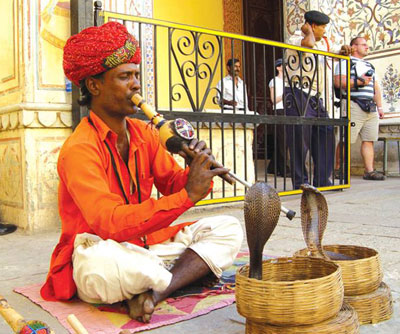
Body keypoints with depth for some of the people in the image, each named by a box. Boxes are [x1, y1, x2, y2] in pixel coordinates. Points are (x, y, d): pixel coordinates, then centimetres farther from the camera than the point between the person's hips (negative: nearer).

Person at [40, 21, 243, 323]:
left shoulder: (145, 134, 5)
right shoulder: (79, 150, -17)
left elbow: (171, 185, 3)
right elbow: (110, 223, -29)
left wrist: (196, 174, -21)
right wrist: (188, 194, -33)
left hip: (148, 244, 7)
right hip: (104, 251, -7)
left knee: (228, 228, -3)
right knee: (100, 262, -41)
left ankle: (154, 291, -22)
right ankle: (195, 270, -13)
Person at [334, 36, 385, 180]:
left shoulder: (369, 65, 27)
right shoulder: (345, 62, 3)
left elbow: (376, 87, 27)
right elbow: (338, 82, -12)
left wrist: (380, 106, 19)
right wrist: (359, 81, -13)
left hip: (371, 108, 8)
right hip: (354, 106, -7)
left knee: (369, 140, 3)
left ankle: (369, 171, 5)